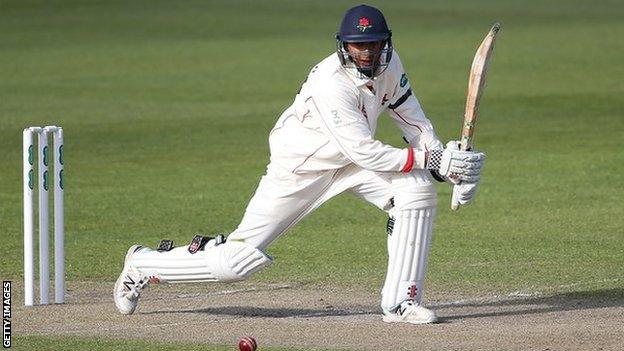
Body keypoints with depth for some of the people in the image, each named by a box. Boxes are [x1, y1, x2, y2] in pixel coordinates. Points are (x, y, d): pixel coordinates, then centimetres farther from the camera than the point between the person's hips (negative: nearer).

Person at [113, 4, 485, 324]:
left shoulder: (388, 64, -10)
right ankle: (143, 265, 15)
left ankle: (402, 302, -10)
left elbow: (414, 121, 1)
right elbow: (365, 153, -34)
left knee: (418, 191, -17)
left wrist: (447, 164, -12)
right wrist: (432, 159, -34)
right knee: (238, 259, -9)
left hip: (351, 161, 7)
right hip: (299, 168, -7)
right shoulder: (332, 83, -33)